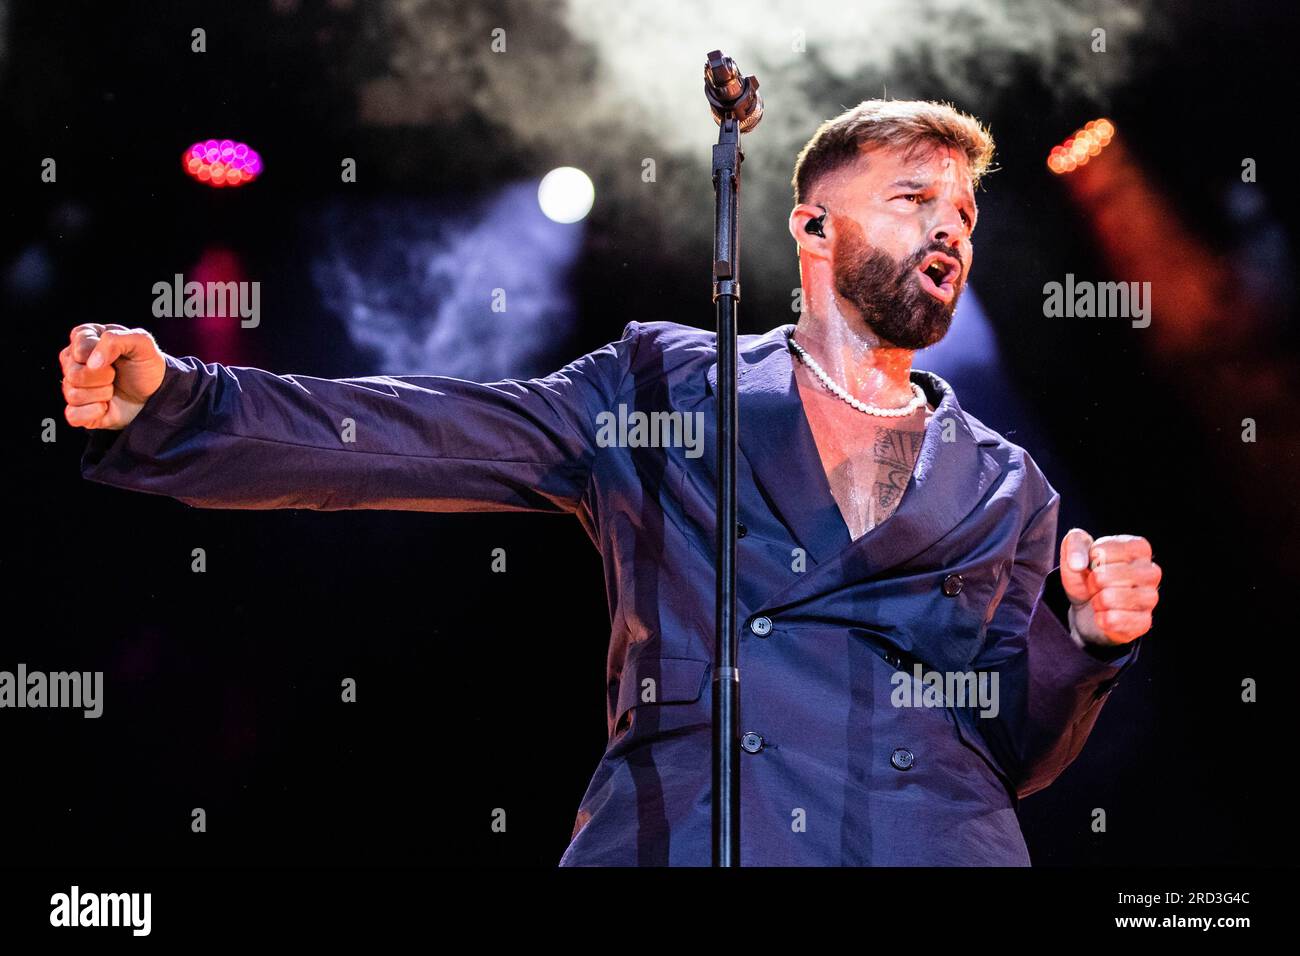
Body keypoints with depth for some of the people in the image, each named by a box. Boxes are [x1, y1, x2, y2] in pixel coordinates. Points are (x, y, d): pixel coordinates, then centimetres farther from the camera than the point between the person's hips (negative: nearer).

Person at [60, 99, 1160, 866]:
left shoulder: (1006, 490, 18)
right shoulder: (664, 386, 11)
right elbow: (405, 436, 3)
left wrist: (1086, 638, 0)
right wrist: (171, 401, -9)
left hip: (937, 845, 2)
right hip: (672, 836, -2)